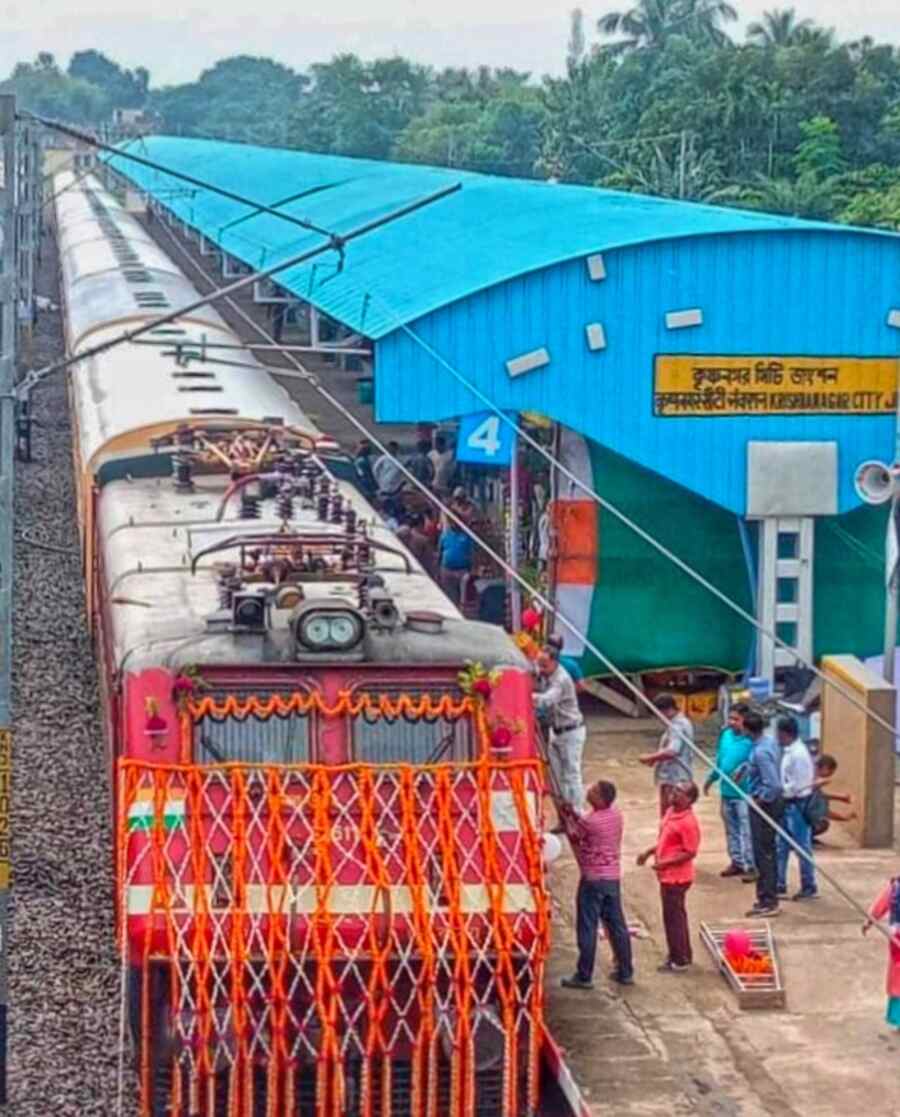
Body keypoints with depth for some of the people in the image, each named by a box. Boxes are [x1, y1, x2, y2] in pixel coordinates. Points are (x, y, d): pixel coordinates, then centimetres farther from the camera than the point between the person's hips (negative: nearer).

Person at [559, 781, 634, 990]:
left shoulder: (590, 821, -21)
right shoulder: (615, 814, 2)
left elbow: (573, 837, -2)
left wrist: (566, 818, 13)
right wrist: (574, 814, 12)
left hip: (593, 879, -7)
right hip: (613, 877, 7)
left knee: (587, 928, 0)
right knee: (617, 924, 13)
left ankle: (584, 976, 5)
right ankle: (625, 972, 19)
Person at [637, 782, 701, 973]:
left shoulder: (688, 822, -23)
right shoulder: (670, 812, 6)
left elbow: (690, 852, -22)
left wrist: (665, 863, -25)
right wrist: (649, 852, 11)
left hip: (676, 877, -10)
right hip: (667, 876, 10)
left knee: (673, 917, 0)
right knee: (676, 915, 19)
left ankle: (679, 961, 11)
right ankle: (683, 955, 32)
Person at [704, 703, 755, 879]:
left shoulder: (750, 739, -17)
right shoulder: (726, 734, 6)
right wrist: (711, 779, 26)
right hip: (727, 791, 8)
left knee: (746, 831, -4)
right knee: (731, 830, 17)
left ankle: (751, 866, 3)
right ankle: (737, 862, 29)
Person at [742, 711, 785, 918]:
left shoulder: (760, 752, -26)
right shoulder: (770, 741, 4)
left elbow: (773, 785, -30)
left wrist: (759, 799, -16)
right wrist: (746, 767, 20)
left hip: (763, 805, -10)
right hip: (771, 802, 10)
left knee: (763, 853, -3)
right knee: (767, 852, 17)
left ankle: (768, 903, 2)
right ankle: (768, 897, 26)